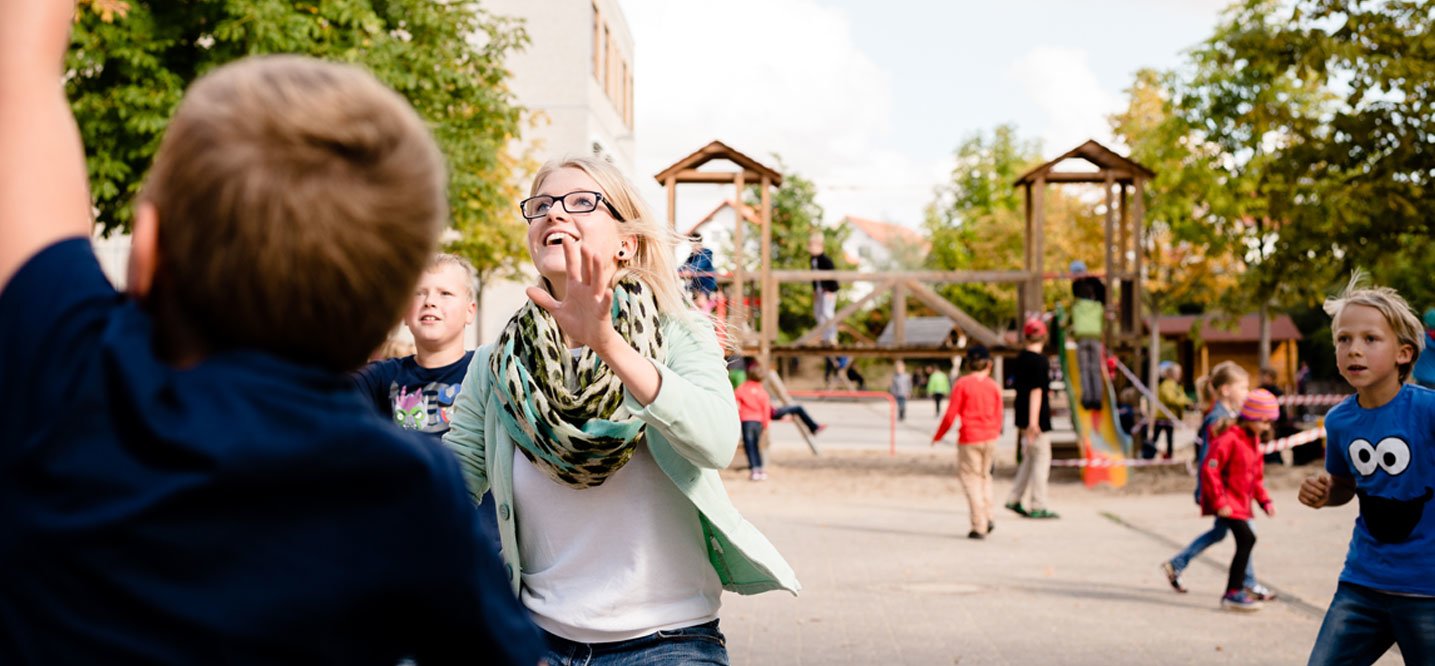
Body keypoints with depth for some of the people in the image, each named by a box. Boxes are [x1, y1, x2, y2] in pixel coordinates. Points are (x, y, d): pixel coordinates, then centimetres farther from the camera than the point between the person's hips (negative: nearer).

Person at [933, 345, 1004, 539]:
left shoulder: (962, 384, -7)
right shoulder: (994, 386, 3)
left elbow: (951, 414, -7)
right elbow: (998, 416, 7)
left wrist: (938, 436, 5)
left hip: (969, 438, -4)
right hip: (990, 438, 4)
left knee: (971, 480, 2)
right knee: (984, 476, 21)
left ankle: (979, 527, -2)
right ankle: (988, 518, 12)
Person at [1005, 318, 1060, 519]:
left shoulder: (1020, 359, 9)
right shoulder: (1040, 360, -16)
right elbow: (1036, 391, -20)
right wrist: (1033, 421, -22)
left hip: (1023, 417, 8)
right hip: (1038, 418, -8)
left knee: (1029, 458, 18)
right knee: (1041, 459, -1)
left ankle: (1014, 499, 18)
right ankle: (1038, 507, 1)